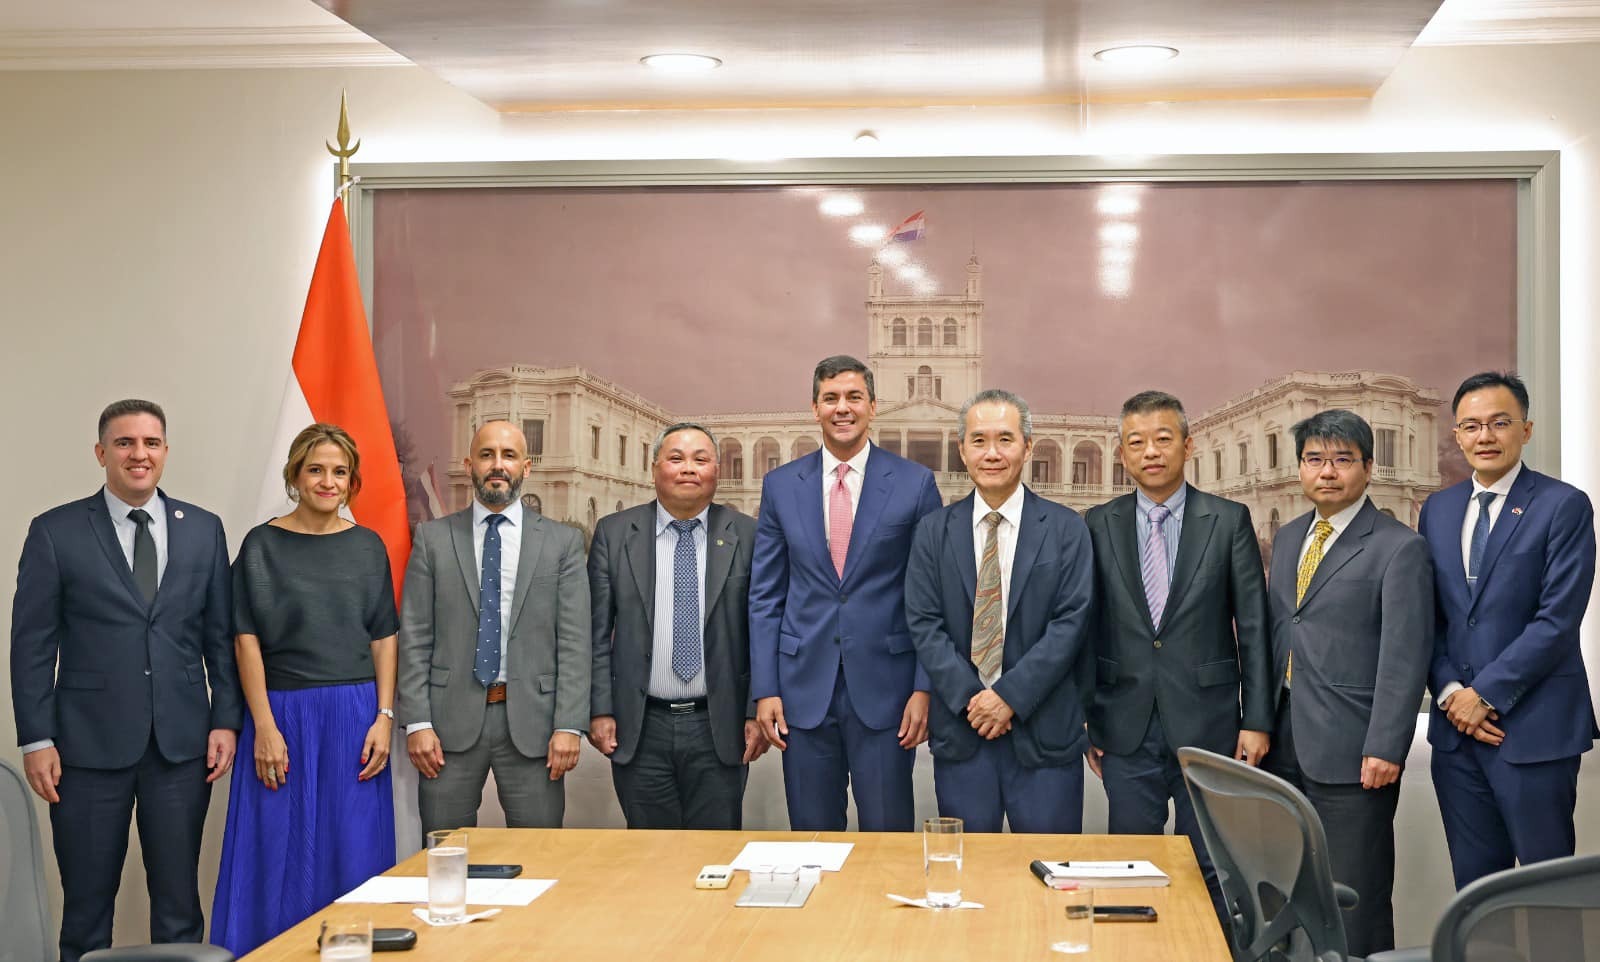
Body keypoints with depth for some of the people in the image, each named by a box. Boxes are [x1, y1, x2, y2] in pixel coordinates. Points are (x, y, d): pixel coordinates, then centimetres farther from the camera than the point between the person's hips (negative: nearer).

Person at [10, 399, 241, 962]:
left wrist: (226, 720, 2)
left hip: (181, 743, 2)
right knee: (86, 905, 6)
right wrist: (35, 739, -5)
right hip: (90, 744, -2)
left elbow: (220, 635, 9)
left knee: (179, 901, 7)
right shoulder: (55, 532, 0)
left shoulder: (203, 529, 7)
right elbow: (32, 643, -1)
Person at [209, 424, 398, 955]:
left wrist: (384, 717, -3)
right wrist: (264, 727, -11)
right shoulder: (263, 544, 0)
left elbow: (384, 638, 7)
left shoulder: (367, 545, 7)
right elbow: (247, 639, -4)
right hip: (284, 713, -2)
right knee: (280, 854, 2)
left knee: (353, 851, 6)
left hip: (355, 714, 2)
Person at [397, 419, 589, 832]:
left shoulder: (562, 542, 5)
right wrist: (417, 722, -4)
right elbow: (414, 638, 4)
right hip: (451, 720, 1)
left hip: (531, 721, 0)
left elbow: (573, 642, 1)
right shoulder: (433, 538, 7)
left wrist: (569, 725, -7)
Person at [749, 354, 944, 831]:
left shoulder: (915, 483, 0)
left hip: (884, 686, -2)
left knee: (888, 836, 4)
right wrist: (764, 689, 1)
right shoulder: (780, 486, 6)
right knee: (812, 833, 10)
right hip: (804, 687, 2)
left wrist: (925, 687, -6)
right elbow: (765, 595, 7)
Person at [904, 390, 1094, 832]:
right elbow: (924, 625, 1)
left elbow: (1071, 622, -5)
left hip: (1044, 728, -1)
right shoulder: (933, 531, 7)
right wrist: (969, 698, -11)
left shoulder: (1065, 529, 2)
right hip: (960, 728, 1)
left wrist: (1010, 696, -13)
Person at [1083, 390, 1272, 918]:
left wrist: (1257, 720, -3)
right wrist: (1086, 720, 6)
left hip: (1207, 726, -1)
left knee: (1214, 869, 5)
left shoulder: (1229, 521, 0)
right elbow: (1087, 628, 7)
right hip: (1127, 731, 1)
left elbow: (1253, 626, 0)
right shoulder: (1098, 525, 4)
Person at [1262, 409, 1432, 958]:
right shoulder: (1288, 539, 15)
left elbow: (1405, 658, -11)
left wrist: (1385, 748, -17)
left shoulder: (1399, 549, -6)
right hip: (1286, 745, 6)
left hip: (1351, 753, -6)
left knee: (1355, 896, 0)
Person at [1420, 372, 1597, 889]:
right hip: (1456, 727, 5)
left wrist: (1486, 695, -13)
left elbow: (1558, 619, -12)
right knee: (1473, 881, 10)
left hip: (1533, 727, -5)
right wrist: (1449, 692, -4)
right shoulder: (1438, 510, 12)